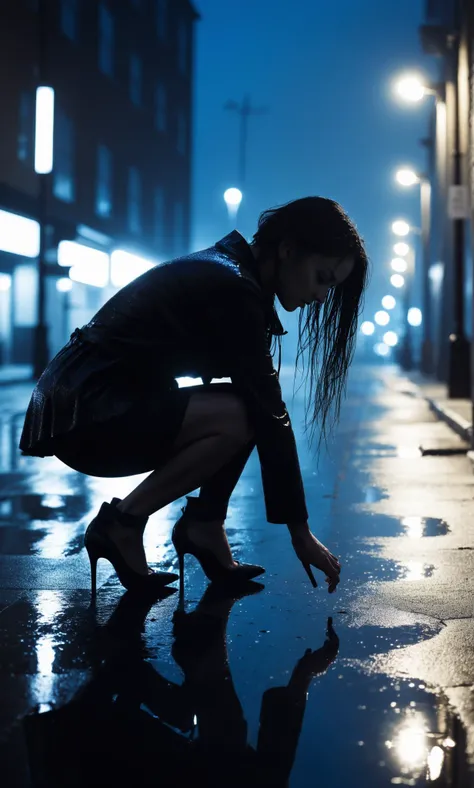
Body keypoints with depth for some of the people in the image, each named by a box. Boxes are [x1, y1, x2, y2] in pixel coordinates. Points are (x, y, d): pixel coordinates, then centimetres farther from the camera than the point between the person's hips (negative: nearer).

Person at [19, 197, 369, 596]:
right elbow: (269, 416, -20)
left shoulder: (227, 270, 10)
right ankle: (121, 523, -11)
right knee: (239, 417, -25)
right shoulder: (233, 291, -19)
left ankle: (203, 524, 2)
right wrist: (301, 532, -16)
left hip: (112, 404, 10)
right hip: (81, 413, -10)